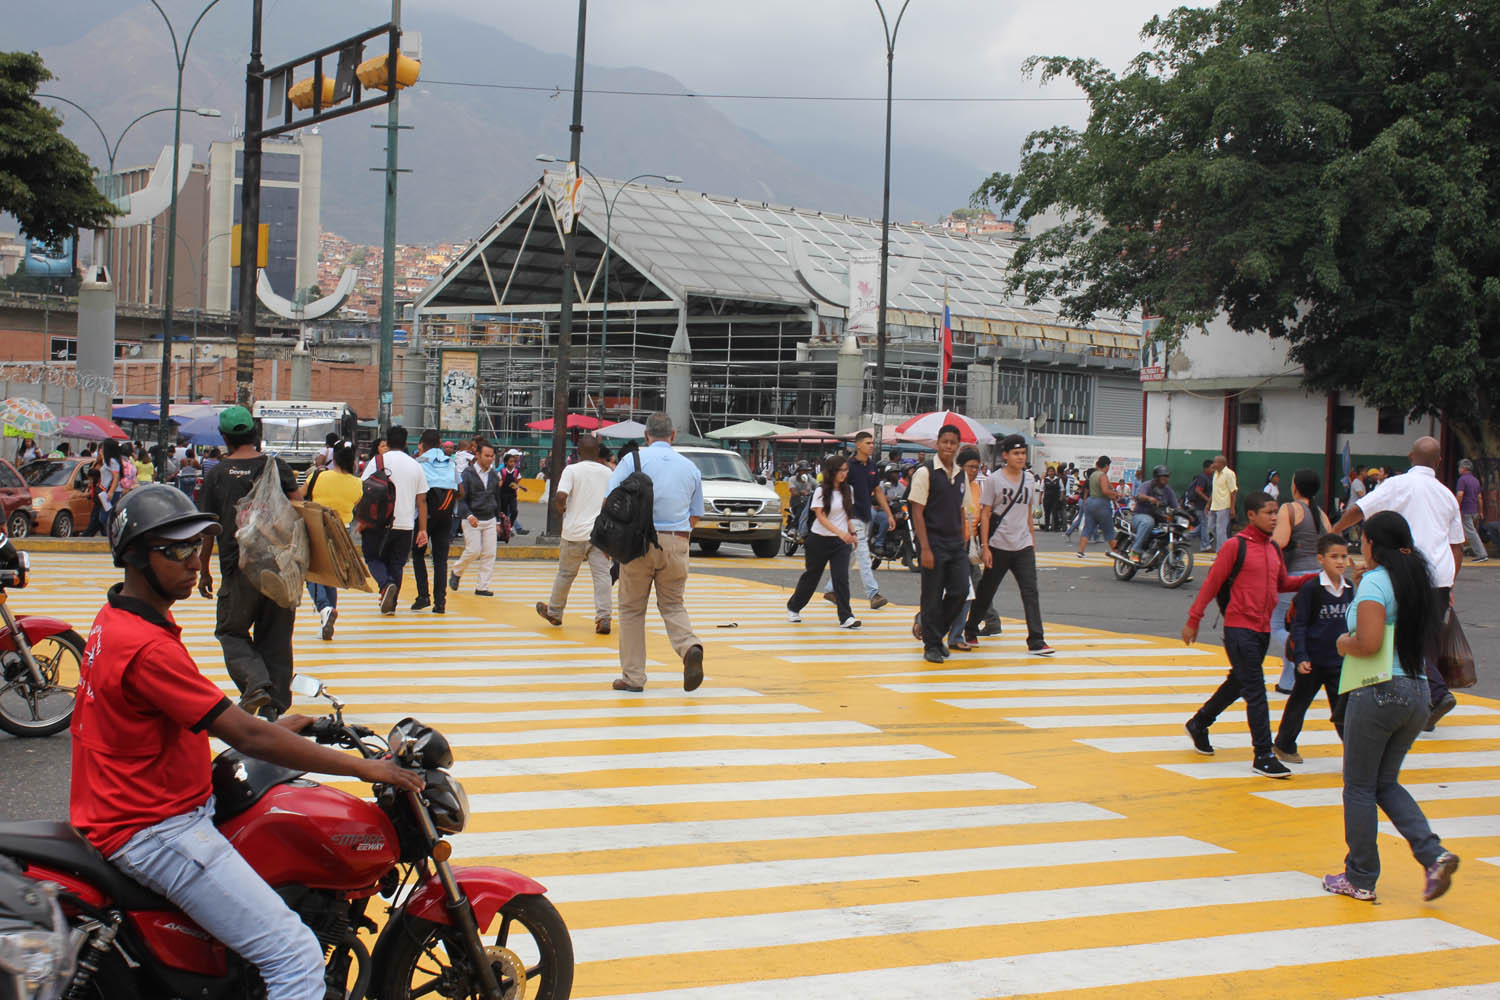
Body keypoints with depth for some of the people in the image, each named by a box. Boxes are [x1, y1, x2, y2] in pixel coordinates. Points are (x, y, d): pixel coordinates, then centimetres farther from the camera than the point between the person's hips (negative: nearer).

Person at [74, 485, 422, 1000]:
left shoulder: (116, 617, 8)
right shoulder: (146, 648, -24)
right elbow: (247, 737, -25)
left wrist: (276, 729, 10)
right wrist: (364, 768, -20)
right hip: (154, 831, -11)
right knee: (297, 957, -17)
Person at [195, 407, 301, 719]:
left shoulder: (218, 473, 0)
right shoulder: (277, 467, 2)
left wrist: (204, 571, 9)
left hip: (238, 568, -2)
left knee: (231, 631, 13)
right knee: (275, 636, 12)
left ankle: (255, 682, -12)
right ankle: (274, 706, 11)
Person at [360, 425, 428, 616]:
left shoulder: (378, 461, -2)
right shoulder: (415, 466, 8)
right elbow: (422, 500, 8)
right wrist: (423, 529, 10)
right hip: (405, 524, 3)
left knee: (373, 558, 12)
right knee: (396, 564, 13)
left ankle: (386, 584, -14)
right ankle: (391, 604, 12)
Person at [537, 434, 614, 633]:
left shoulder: (572, 470, -5)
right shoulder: (607, 472, 6)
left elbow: (560, 496, -17)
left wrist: (561, 509, 2)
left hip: (575, 532, -2)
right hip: (600, 532, 2)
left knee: (565, 574, 13)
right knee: (601, 574, -3)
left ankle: (554, 612, 29)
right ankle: (603, 617, -15)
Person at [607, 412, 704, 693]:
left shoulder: (633, 460, -2)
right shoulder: (690, 468, 9)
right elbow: (695, 517, 12)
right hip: (676, 543, 3)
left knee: (632, 609, 9)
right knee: (672, 605, 14)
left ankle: (633, 676, 10)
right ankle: (689, 646, -15)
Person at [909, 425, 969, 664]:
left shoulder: (961, 475, 10)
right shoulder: (925, 472, -8)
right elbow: (917, 512, -11)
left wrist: (962, 544, 13)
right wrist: (925, 549, -16)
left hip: (956, 545, 6)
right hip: (933, 543, -6)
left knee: (960, 591, 0)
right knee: (932, 597, -1)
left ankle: (937, 633, 21)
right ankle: (931, 645, 11)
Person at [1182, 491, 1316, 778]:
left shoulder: (1273, 548, 11)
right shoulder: (1236, 546, -10)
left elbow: (1282, 583, 21)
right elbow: (1212, 583, -8)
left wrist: (1314, 579, 6)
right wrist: (1193, 620, -8)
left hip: (1263, 629, 8)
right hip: (1239, 628, -8)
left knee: (1238, 683, 18)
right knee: (1255, 691, -10)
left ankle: (1198, 724, 37)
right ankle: (1263, 756, -7)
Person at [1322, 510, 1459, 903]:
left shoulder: (1374, 582, -12)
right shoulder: (1418, 580, 11)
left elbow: (1369, 643, -23)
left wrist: (1344, 643, -2)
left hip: (1378, 691, -8)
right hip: (1416, 693, 8)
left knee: (1359, 788, 5)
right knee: (1386, 783, 18)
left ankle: (1360, 878, 12)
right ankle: (1434, 855, 1)